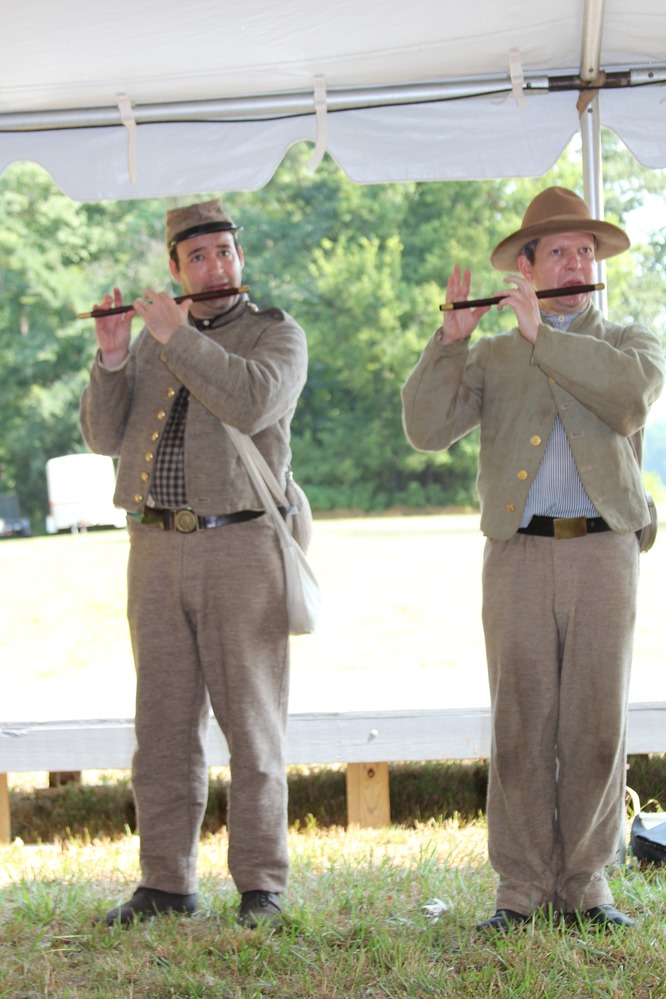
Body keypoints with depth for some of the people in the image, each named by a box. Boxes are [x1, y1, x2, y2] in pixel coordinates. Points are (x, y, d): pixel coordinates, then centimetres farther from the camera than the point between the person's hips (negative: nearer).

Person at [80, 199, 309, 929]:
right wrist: (112, 357, -6)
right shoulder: (152, 340, 16)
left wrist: (177, 336, -14)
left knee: (252, 721, -2)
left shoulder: (277, 334, 3)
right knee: (163, 723, 6)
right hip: (156, 549, 4)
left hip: (241, 546, -4)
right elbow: (104, 437, 7)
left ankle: (260, 886, 5)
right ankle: (165, 883, 13)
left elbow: (252, 404, -19)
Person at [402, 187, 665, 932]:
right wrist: (452, 336, -8)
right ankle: (522, 890, 6)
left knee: (596, 723, 1)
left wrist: (542, 335, -11)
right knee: (521, 725, -1)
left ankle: (586, 884, 11)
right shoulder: (490, 357, 15)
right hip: (519, 556, 0)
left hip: (603, 551, 0)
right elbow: (426, 429, -1)